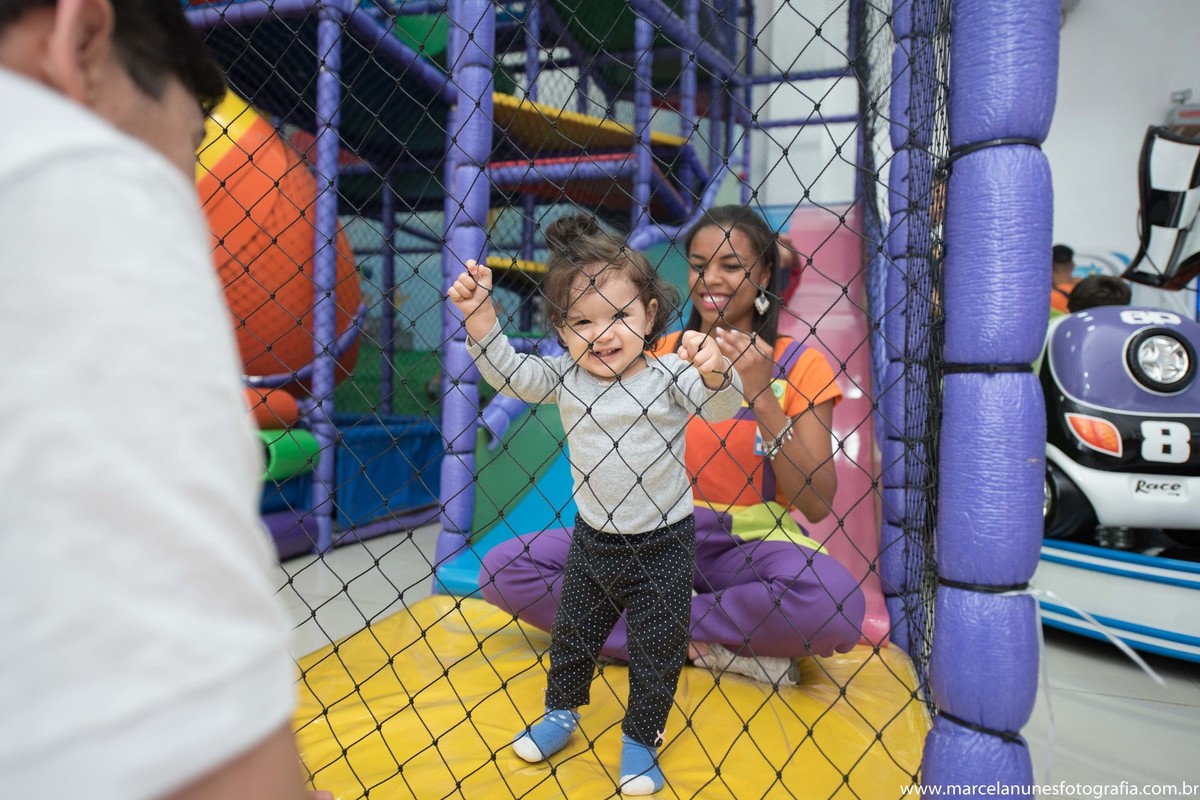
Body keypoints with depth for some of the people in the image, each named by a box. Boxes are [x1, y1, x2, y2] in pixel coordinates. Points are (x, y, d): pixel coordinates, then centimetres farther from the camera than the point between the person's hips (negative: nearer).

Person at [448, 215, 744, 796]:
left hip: (661, 542, -3)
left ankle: (641, 738, 35)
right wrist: (479, 315, -23)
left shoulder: (668, 372, -17)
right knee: (572, 632, 21)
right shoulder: (564, 376, -7)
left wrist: (714, 372, -50)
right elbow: (508, 373, -9)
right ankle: (561, 714, 46)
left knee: (657, 647, 12)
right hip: (593, 536, 3)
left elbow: (721, 407, -28)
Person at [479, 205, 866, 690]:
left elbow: (818, 505, -9)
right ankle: (706, 643, -12)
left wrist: (761, 395, -17)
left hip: (750, 545, -2)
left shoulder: (796, 363, 0)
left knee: (837, 600, -35)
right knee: (504, 567, -16)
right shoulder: (662, 353, 7)